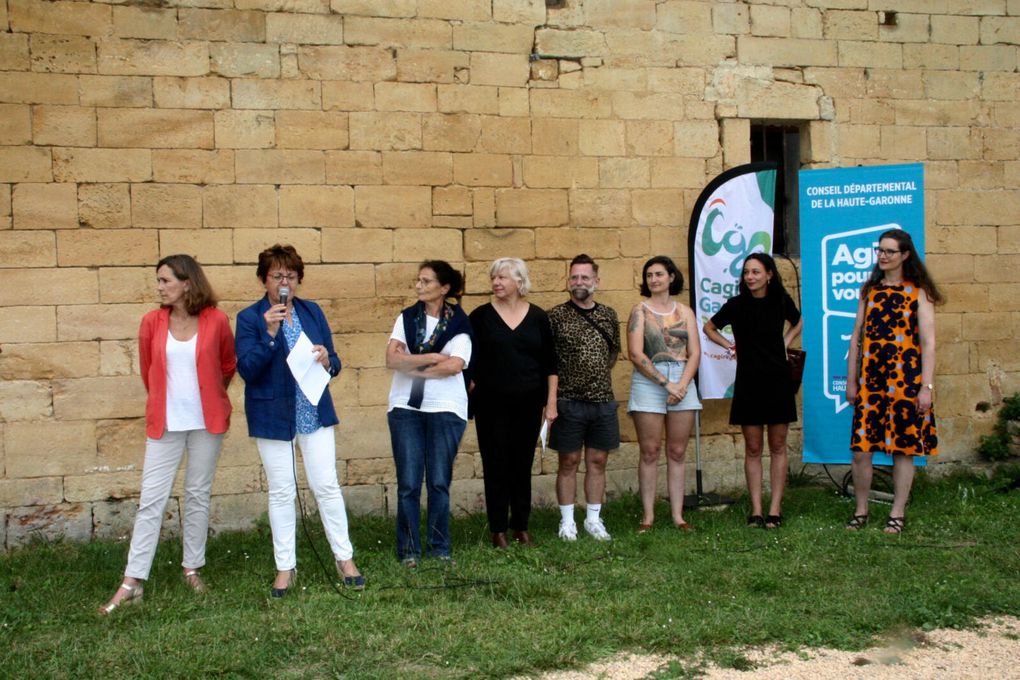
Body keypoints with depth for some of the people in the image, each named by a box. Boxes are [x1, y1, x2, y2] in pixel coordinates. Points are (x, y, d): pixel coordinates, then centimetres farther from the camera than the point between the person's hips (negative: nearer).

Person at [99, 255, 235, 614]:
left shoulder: (216, 321, -6)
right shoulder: (152, 322, -3)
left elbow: (228, 366, 10)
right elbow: (147, 372, 11)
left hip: (206, 422, 0)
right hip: (164, 423, 0)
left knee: (198, 495, 9)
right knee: (151, 499, -1)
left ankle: (192, 568, 24)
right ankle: (132, 582, 3)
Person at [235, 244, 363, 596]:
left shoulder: (312, 312, 6)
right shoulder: (250, 318, -4)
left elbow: (334, 363, 10)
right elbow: (247, 369, -13)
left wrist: (327, 361, -13)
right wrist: (270, 333, -24)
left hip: (315, 413, 2)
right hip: (273, 417, -2)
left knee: (327, 485, 3)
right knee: (281, 491, 5)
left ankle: (345, 558, 14)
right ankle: (285, 568, 16)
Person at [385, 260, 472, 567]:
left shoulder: (459, 323, 0)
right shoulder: (406, 318, 7)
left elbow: (455, 366, -14)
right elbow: (392, 358, -6)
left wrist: (410, 364, -9)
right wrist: (431, 358, -12)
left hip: (446, 409, -1)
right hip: (406, 407, 2)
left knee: (439, 482, 3)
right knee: (408, 483, 1)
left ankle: (440, 547, 16)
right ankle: (409, 549, 10)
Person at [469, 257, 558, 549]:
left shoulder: (537, 317, 3)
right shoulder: (480, 316, -1)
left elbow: (550, 363, 6)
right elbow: (469, 363, 2)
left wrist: (551, 401, 3)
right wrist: (465, 399, -2)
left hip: (528, 403, 1)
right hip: (491, 404, -1)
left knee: (523, 465, 7)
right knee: (495, 466, 2)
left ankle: (521, 527, 18)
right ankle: (498, 530, 11)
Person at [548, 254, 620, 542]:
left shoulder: (609, 316, 7)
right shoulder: (556, 316, -6)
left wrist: (602, 373, 10)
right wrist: (560, 378, -7)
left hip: (603, 400, 4)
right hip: (569, 401, -3)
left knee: (597, 462, 10)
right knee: (569, 462, 5)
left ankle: (593, 519, 20)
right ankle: (567, 521, 15)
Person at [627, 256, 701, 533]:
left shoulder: (684, 311, 11)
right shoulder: (640, 310, 3)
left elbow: (695, 352, 4)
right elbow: (636, 354, -7)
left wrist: (682, 384, -12)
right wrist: (666, 383, -13)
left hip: (683, 382, 3)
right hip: (648, 383, -2)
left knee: (677, 452, 5)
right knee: (649, 452, -1)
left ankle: (677, 515, 9)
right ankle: (648, 515, 4)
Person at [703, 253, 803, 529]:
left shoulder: (781, 300, -1)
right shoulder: (736, 304, -3)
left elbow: (798, 323, 21)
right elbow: (709, 327, 13)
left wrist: (785, 343, 7)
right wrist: (729, 345, 1)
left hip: (778, 381, 1)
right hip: (748, 383, -1)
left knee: (777, 447, 4)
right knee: (752, 449, 2)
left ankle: (775, 510, 8)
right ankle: (756, 510, 5)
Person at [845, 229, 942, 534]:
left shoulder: (918, 292, 1)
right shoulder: (869, 290, 12)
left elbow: (928, 342, -4)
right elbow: (857, 336, 12)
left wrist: (927, 386, -10)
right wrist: (851, 380, 8)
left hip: (905, 380, -3)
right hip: (871, 380, 3)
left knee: (903, 449, 3)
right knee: (860, 448, -1)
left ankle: (897, 514, 14)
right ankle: (861, 511, 13)